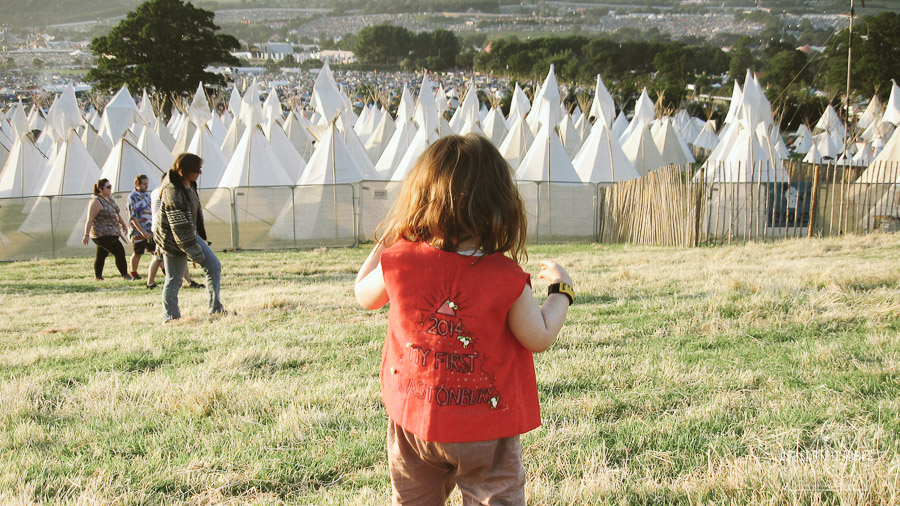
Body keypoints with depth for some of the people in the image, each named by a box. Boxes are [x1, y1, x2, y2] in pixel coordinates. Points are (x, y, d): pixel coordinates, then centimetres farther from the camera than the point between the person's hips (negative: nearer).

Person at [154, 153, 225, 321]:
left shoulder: (189, 184, 3)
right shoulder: (173, 193, -27)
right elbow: (179, 228, -26)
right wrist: (194, 253, -23)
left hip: (191, 235, 10)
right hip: (173, 241, -10)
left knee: (214, 266, 7)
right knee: (174, 280, -1)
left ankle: (215, 309, 10)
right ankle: (170, 318, 10)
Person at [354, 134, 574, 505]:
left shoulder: (400, 262, -13)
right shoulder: (506, 279, -20)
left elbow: (364, 296, 8)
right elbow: (540, 338, -8)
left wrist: (385, 239, 19)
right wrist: (561, 290, 8)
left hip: (415, 421, 3)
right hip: (486, 429, -3)